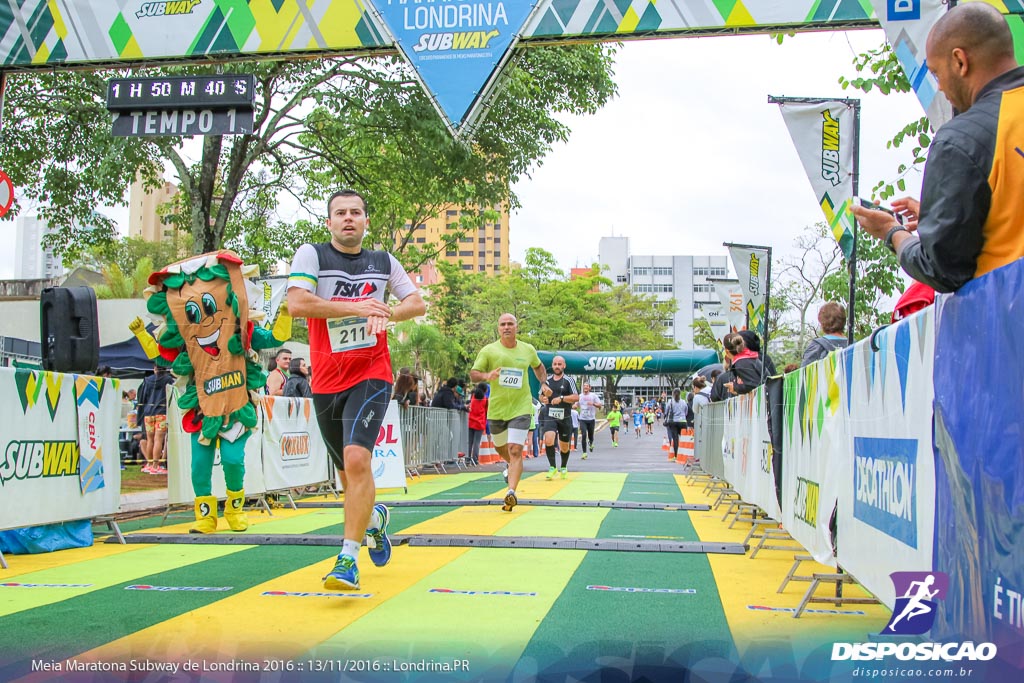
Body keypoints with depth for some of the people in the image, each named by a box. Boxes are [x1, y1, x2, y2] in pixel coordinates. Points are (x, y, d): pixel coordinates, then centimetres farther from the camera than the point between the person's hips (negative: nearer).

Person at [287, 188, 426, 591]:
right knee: (347, 471, 13)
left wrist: (388, 312, -12)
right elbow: (297, 304, -16)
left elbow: (417, 304, 9)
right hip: (326, 381, 1)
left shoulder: (384, 262, 8)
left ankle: (348, 559, -16)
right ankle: (375, 517, 45)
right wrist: (356, 307, -20)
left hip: (371, 375, -1)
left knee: (357, 459, -20)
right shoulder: (311, 255, -1)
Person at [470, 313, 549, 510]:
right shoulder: (488, 350, -4)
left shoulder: (528, 350, 4)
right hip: (496, 408, 2)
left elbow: (538, 366, 24)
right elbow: (473, 374, -8)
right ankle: (512, 466, 53)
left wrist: (544, 384, 8)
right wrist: (486, 376, -29)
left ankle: (511, 493, -18)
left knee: (515, 451, -15)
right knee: (500, 448, 20)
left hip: (521, 408, -1)